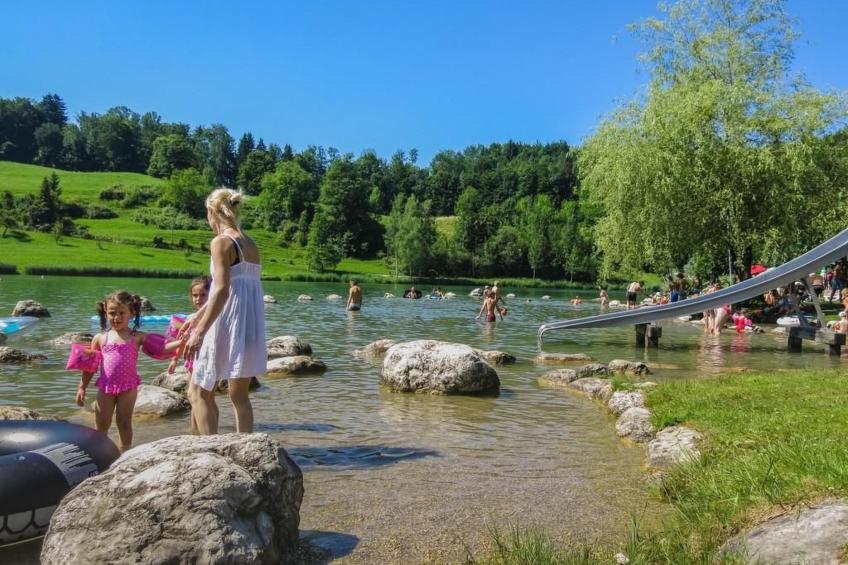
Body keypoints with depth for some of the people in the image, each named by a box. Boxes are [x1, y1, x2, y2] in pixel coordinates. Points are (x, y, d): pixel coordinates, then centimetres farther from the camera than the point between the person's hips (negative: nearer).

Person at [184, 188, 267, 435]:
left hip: (226, 327, -8)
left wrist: (199, 331, -18)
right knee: (239, 395, 16)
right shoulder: (251, 245, 13)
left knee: (200, 394, 5)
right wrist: (198, 316, 28)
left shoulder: (221, 242, -10)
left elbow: (222, 291, -20)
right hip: (250, 329, 8)